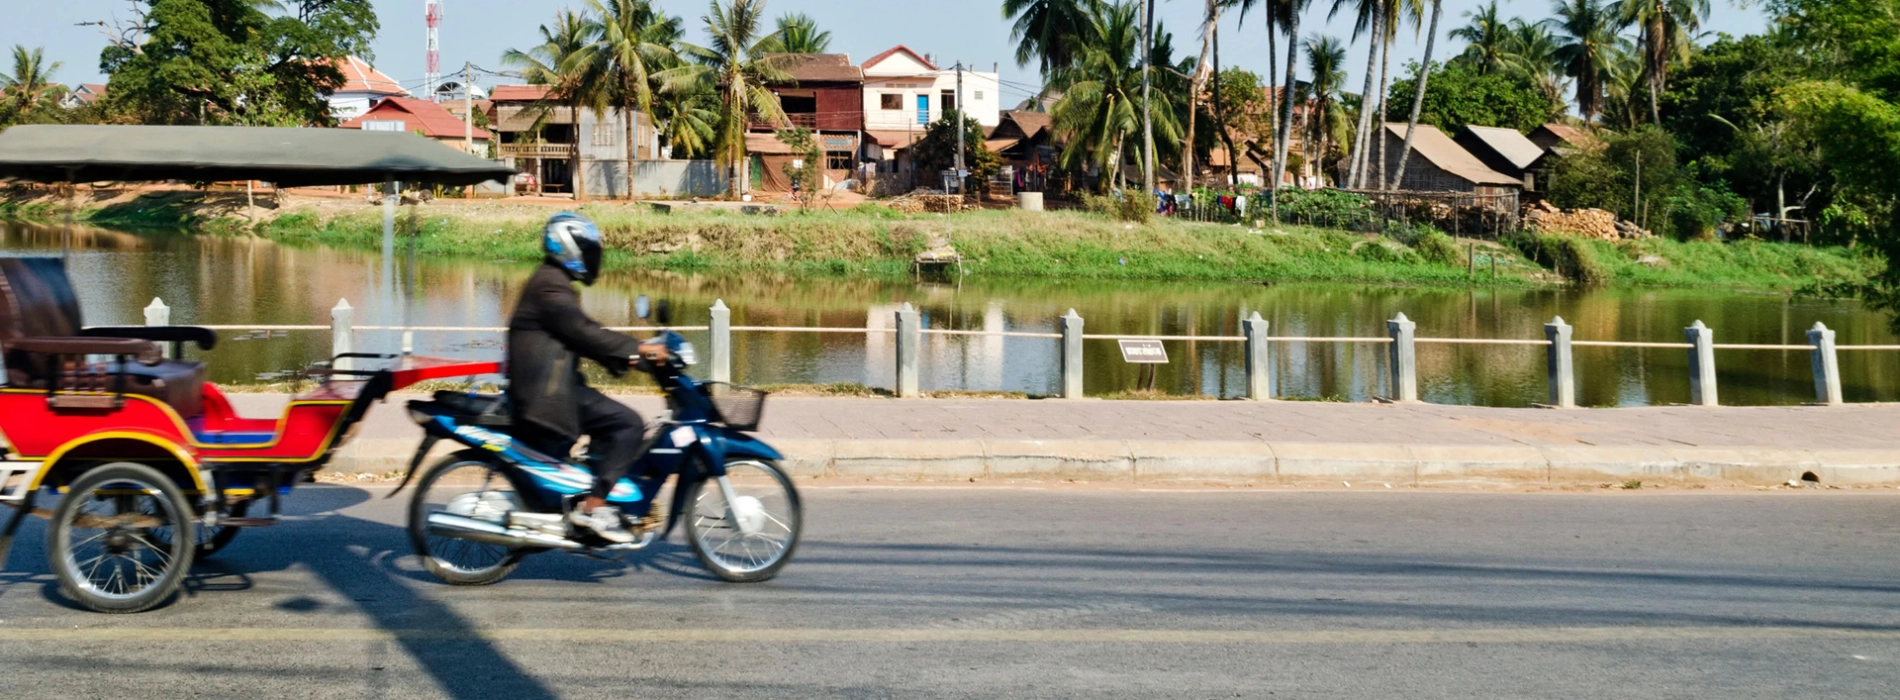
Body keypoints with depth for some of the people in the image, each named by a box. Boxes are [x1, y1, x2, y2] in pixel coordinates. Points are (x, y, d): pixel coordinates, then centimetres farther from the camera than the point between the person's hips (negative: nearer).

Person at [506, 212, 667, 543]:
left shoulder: (553, 283, 22)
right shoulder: (551, 284, -12)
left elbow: (580, 338, 22)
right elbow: (583, 331, -22)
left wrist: (623, 359, 12)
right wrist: (637, 349, -20)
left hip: (553, 387, 11)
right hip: (549, 392, -11)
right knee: (628, 423, -15)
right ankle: (593, 506, -18)